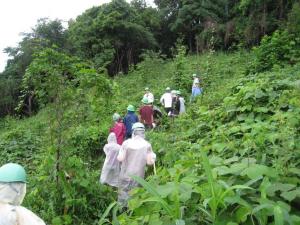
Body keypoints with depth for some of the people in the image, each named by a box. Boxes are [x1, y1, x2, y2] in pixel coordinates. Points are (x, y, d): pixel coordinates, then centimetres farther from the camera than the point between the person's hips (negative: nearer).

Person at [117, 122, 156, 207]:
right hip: (138, 177, 0)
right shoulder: (147, 145, -6)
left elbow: (120, 158, -10)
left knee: (122, 197, 13)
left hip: (125, 176, 0)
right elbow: (150, 162, -9)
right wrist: (154, 157, 11)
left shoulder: (126, 143, -7)